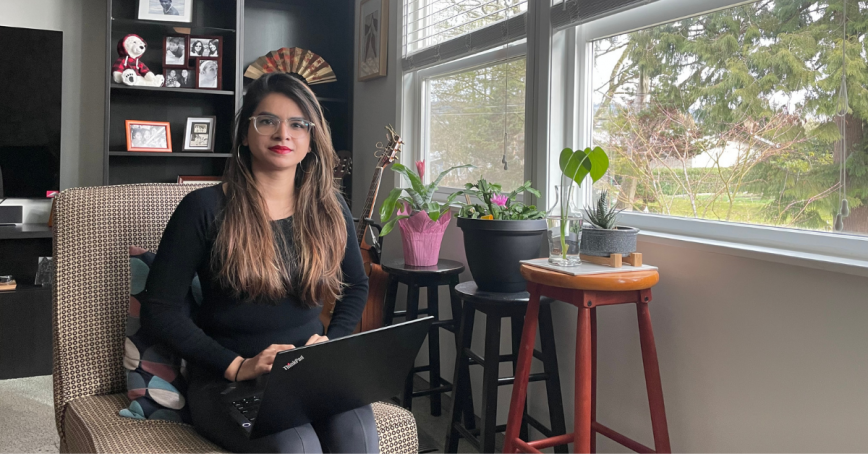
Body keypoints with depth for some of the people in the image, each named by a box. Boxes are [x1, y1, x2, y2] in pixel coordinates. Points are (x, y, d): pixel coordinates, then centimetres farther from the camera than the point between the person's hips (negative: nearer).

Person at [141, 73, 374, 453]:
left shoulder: (329, 209, 7)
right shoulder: (204, 208, -4)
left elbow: (357, 287, 22)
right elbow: (159, 310, -4)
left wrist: (331, 344, 4)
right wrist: (237, 366, -13)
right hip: (226, 381, -3)